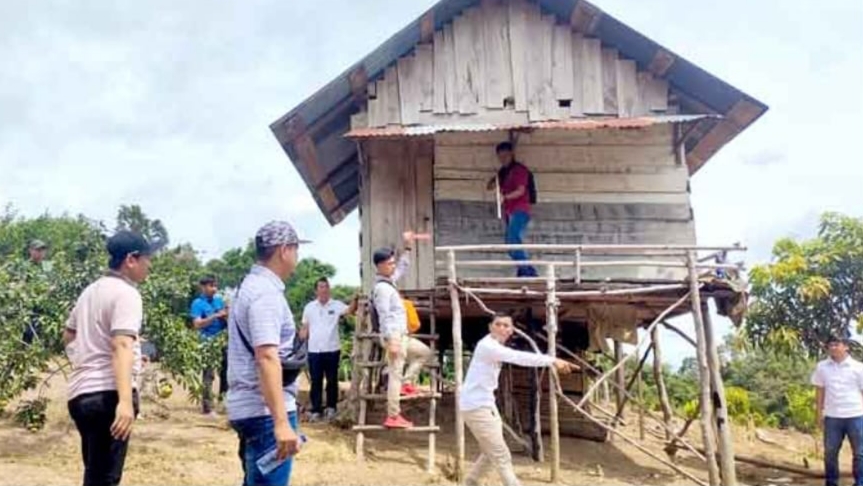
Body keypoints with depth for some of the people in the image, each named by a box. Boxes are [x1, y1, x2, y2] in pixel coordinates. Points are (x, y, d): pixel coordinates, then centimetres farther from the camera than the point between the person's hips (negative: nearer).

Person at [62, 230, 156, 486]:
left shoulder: (91, 290, 16)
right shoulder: (126, 293, -13)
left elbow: (68, 337, 27)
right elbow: (121, 346, -27)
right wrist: (125, 400, -35)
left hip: (81, 392, 10)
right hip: (107, 395, -9)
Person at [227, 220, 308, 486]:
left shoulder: (251, 286, 15)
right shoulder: (266, 292, -17)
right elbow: (267, 358, -27)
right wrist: (281, 421, -31)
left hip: (251, 407, 11)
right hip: (265, 410, -11)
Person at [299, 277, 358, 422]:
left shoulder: (336, 305, -1)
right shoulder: (309, 307, 8)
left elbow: (349, 310, -19)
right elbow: (305, 328, 13)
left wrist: (355, 299, -38)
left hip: (332, 349, -1)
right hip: (314, 350, 2)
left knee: (332, 380, 7)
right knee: (316, 381, 6)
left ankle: (331, 408, 19)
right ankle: (316, 410, 14)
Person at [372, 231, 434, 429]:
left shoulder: (390, 281, 12)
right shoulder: (382, 287, -17)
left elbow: (403, 267, 29)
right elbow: (384, 316, -22)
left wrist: (407, 246, 21)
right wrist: (391, 341, -26)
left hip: (402, 335, 10)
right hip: (394, 336, -10)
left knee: (425, 352, 23)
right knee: (395, 374, -8)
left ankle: (406, 383, 15)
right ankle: (393, 417, -5)